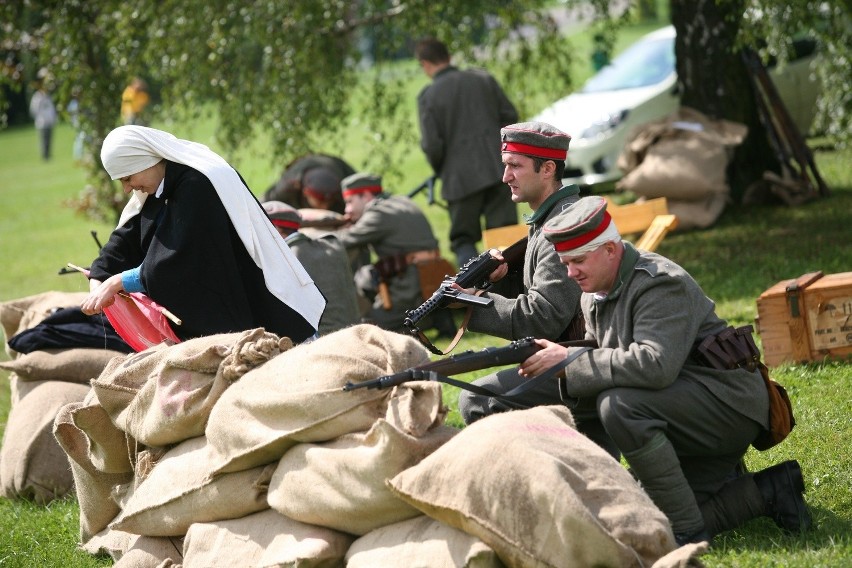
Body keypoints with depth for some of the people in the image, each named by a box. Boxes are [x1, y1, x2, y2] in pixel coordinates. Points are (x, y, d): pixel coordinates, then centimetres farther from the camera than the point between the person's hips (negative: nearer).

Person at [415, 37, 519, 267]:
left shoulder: (428, 96, -6)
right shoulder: (483, 78, 5)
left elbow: (432, 145, -11)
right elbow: (510, 116, 7)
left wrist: (439, 170, 8)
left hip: (461, 177, -3)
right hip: (497, 170, 3)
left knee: (463, 239, 9)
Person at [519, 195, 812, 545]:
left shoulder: (659, 284, -21)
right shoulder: (594, 297, 9)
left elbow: (655, 364, -36)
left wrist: (570, 361, -31)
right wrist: (552, 362, -6)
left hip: (729, 402, -10)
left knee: (619, 406, -32)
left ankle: (688, 530, -24)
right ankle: (768, 491, 18)